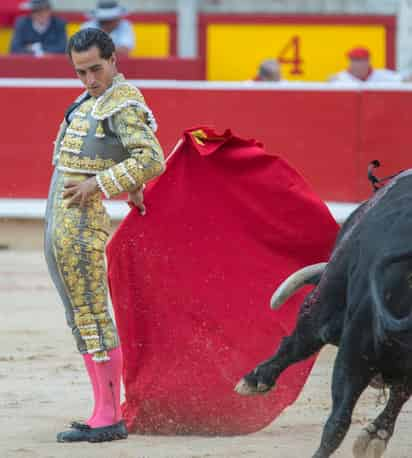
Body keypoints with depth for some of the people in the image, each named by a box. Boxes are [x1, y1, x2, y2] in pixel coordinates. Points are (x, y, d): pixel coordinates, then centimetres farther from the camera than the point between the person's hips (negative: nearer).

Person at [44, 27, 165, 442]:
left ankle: (108, 419, -9)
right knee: (81, 320, 10)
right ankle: (107, 413, 13)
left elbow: (153, 160, -23)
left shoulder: (124, 105, -13)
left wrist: (99, 184, -21)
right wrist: (130, 187, 37)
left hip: (81, 222, -10)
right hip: (57, 222, 10)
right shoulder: (94, 98, 16)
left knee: (93, 319, -9)